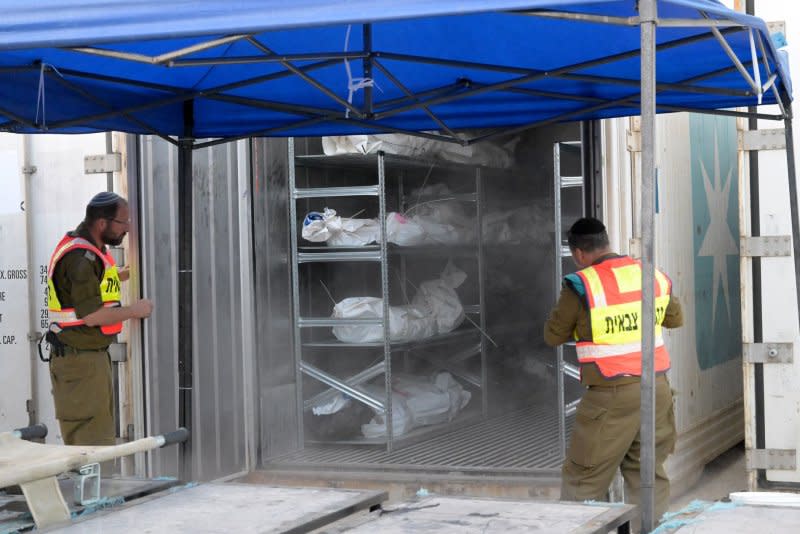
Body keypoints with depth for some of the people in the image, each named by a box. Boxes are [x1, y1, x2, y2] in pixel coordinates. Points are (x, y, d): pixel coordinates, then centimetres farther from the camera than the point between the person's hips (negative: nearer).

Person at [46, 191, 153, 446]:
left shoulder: (92, 250, 11)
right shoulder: (80, 257, -21)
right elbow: (92, 315, -25)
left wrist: (130, 272, 18)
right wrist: (134, 310, -13)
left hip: (94, 354, 11)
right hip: (79, 358, -11)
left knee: (102, 434, 17)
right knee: (90, 441, -8)